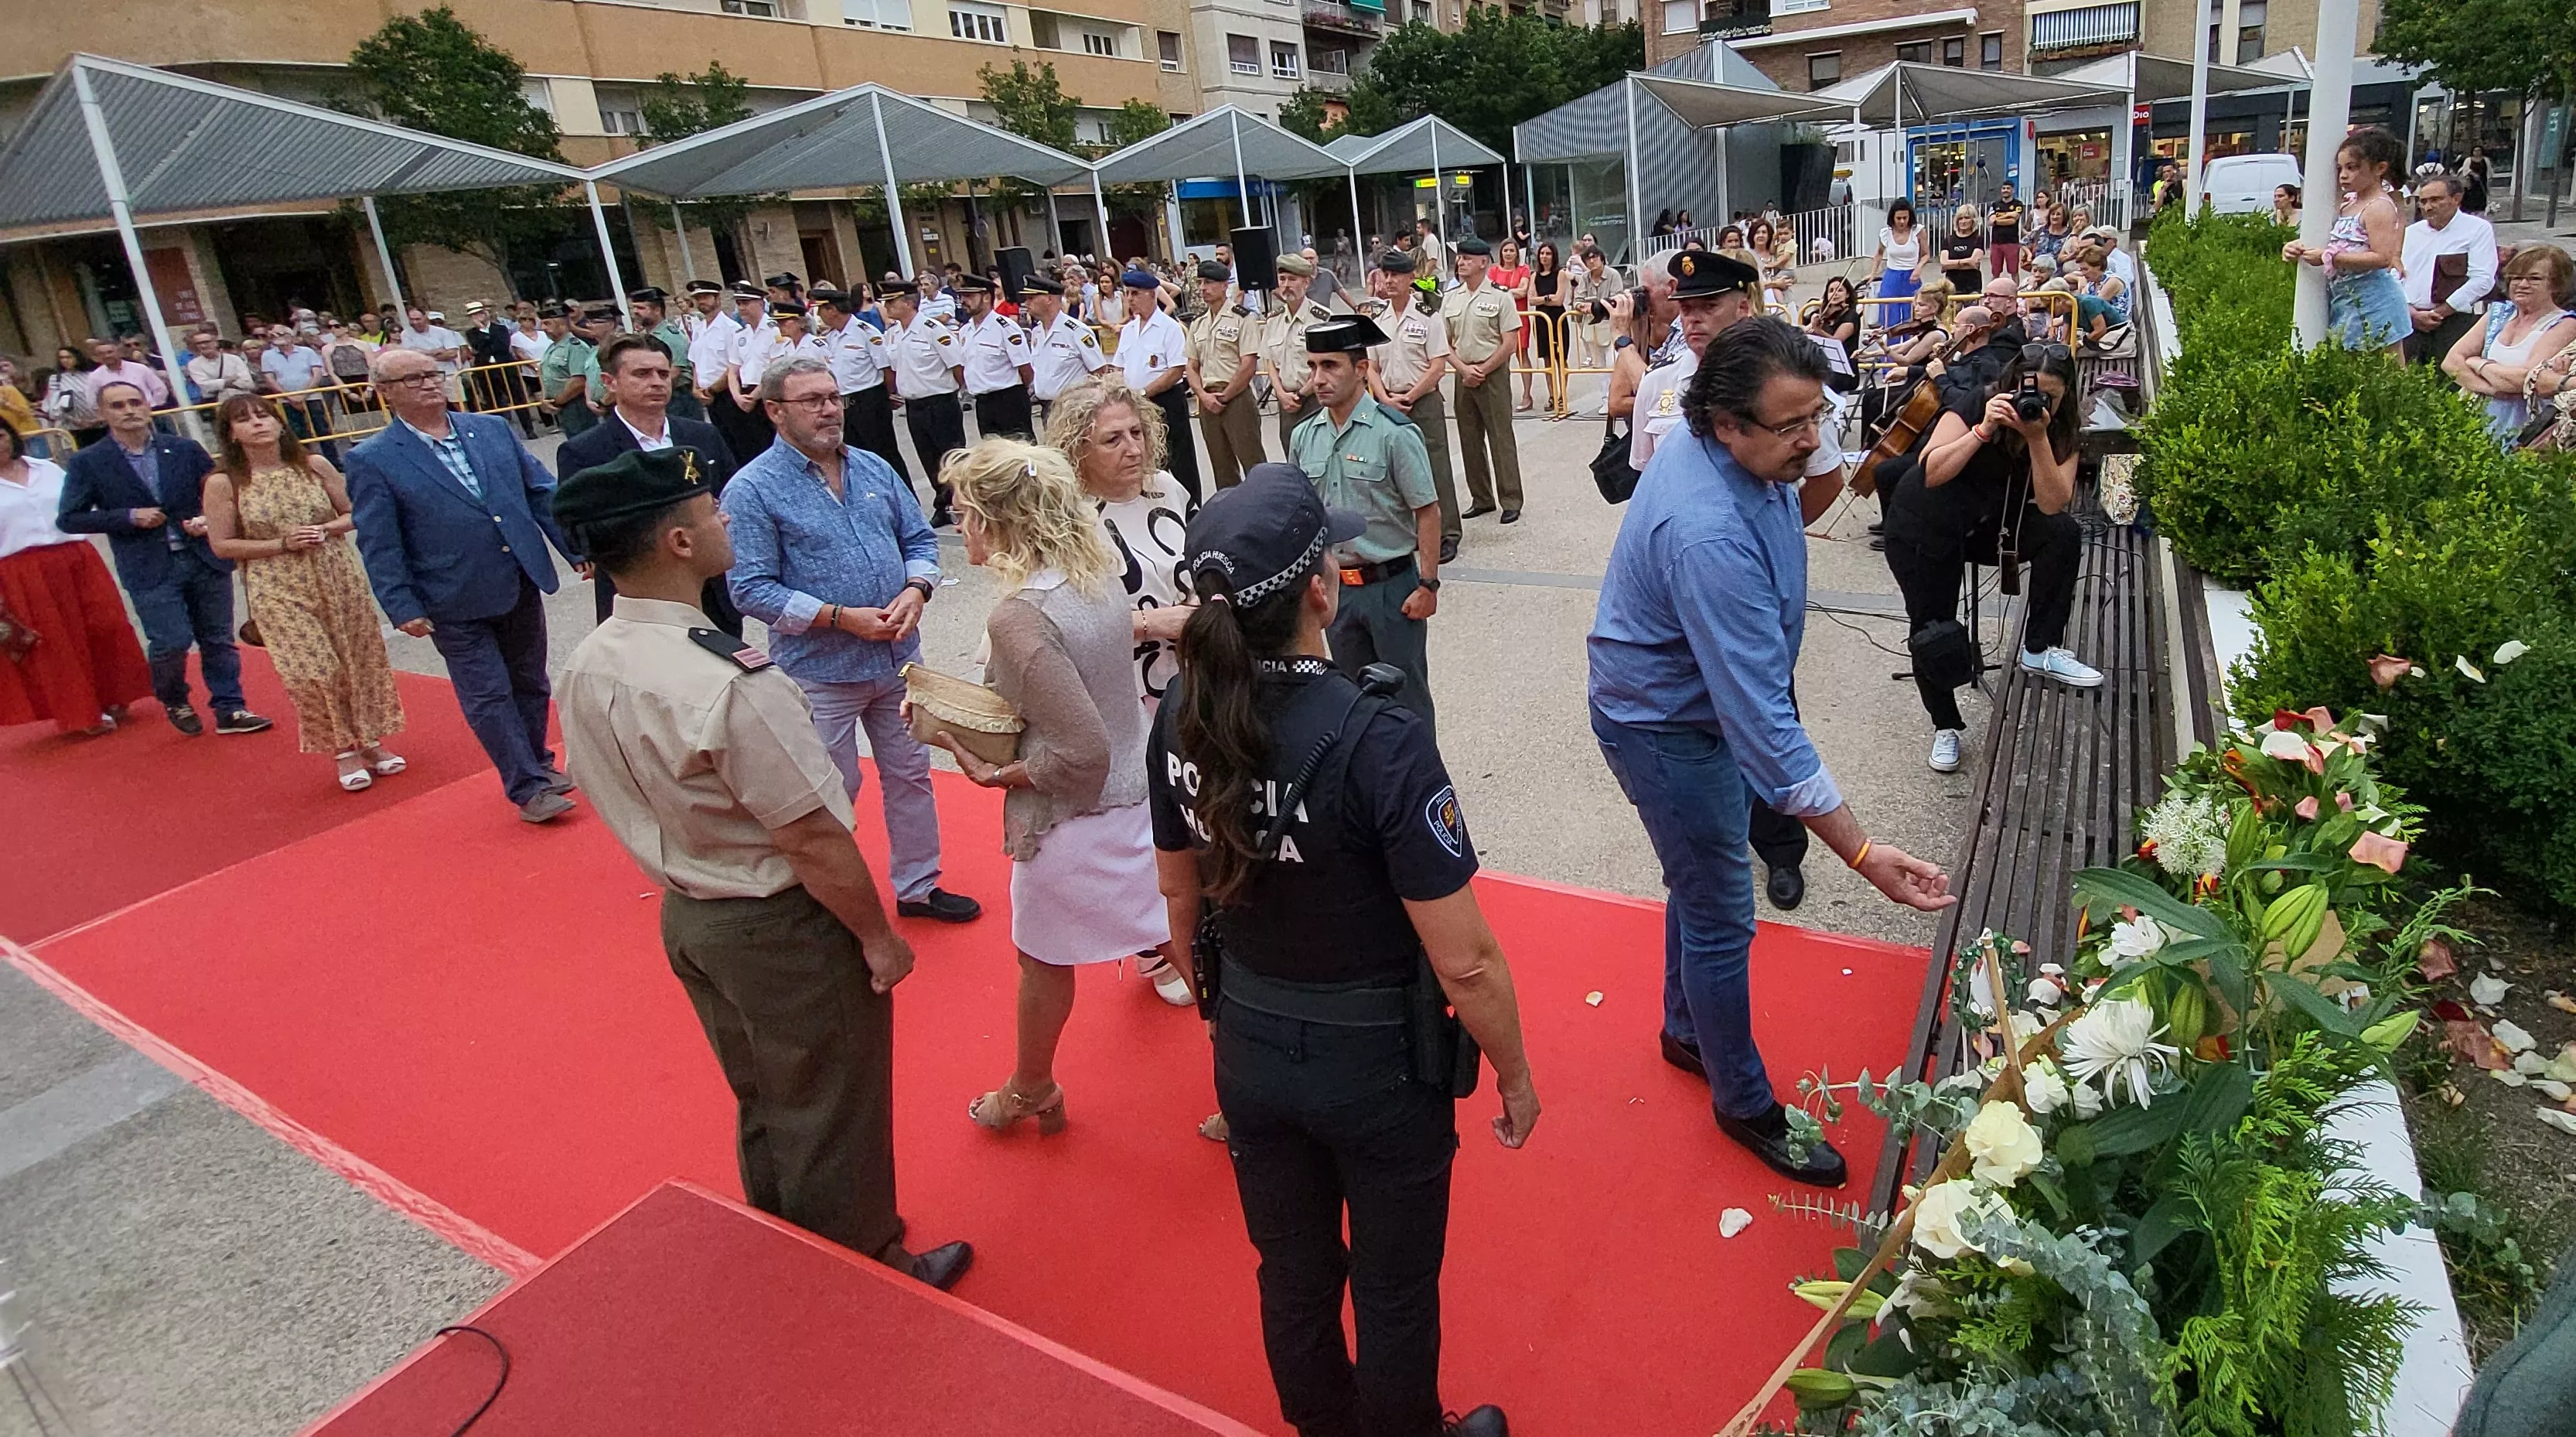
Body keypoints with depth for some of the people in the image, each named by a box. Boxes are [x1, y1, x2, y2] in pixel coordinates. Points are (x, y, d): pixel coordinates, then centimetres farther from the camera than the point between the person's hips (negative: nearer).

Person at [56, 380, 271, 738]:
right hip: (150, 571, -2)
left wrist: (210, 520, -7)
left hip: (206, 560, 2)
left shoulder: (185, 449, 4)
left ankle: (229, 710, 17)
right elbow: (69, 519, 0)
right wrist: (129, 517, -12)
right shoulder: (87, 463, -1)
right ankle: (174, 701, 20)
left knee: (218, 640, 7)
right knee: (172, 642, -9)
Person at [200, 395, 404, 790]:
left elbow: (355, 515, 8)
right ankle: (343, 751, 9)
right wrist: (282, 544, -14)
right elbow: (221, 546, -3)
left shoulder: (315, 466, 1)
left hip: (339, 580, 3)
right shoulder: (223, 483, -5)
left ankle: (370, 741, 23)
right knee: (312, 670, -6)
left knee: (360, 660, 7)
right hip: (281, 592, -2)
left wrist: (325, 530, -12)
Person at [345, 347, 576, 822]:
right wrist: (403, 608, -12)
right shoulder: (372, 460, -5)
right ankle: (528, 788, 9)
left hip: (521, 586, 4)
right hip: (456, 604, -4)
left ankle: (538, 765, 34)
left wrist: (579, 549, 3)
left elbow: (543, 494, 8)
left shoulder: (493, 429, 6)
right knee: (488, 697, 0)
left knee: (530, 685, 16)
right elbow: (378, 546, -7)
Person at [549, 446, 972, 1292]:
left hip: (686, 917, 8)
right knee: (831, 1123, 15)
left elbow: (632, 802, 7)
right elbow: (814, 841, -25)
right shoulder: (727, 683, -31)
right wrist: (878, 936, -11)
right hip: (783, 930, -8)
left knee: (762, 1106, 27)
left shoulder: (588, 669, -6)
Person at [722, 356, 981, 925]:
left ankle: (918, 886, 33)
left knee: (911, 775, 16)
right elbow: (752, 589, -16)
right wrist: (842, 617, -21)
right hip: (820, 670, -5)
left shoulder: (873, 468, 5)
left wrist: (916, 590, -11)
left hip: (899, 658, 6)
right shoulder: (752, 489, -11)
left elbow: (919, 539, 11)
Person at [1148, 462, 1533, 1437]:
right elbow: (1465, 962, -24)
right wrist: (1514, 1075, -6)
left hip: (1247, 1053, 5)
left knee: (1292, 1274, 27)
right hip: (1375, 1065, -5)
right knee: (1393, 1292, 22)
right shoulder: (1378, 743, -30)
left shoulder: (1182, 723, -12)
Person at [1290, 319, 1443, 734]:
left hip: (1392, 584, -5)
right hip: (1335, 586, 5)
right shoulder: (1303, 437, 2)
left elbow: (1427, 512, -12)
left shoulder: (1394, 434, -15)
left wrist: (1428, 584, -14)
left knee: (1406, 698, 8)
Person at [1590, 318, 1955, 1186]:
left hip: (1704, 697, 10)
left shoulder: (1738, 454, -10)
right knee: (1721, 919, 5)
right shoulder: (1708, 536, -40)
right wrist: (1859, 851, -39)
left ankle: (1688, 1032, 48)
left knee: (1703, 881, 25)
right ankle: (1744, 1104, 26)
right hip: (1668, 727, -9)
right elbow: (1759, 719, -41)